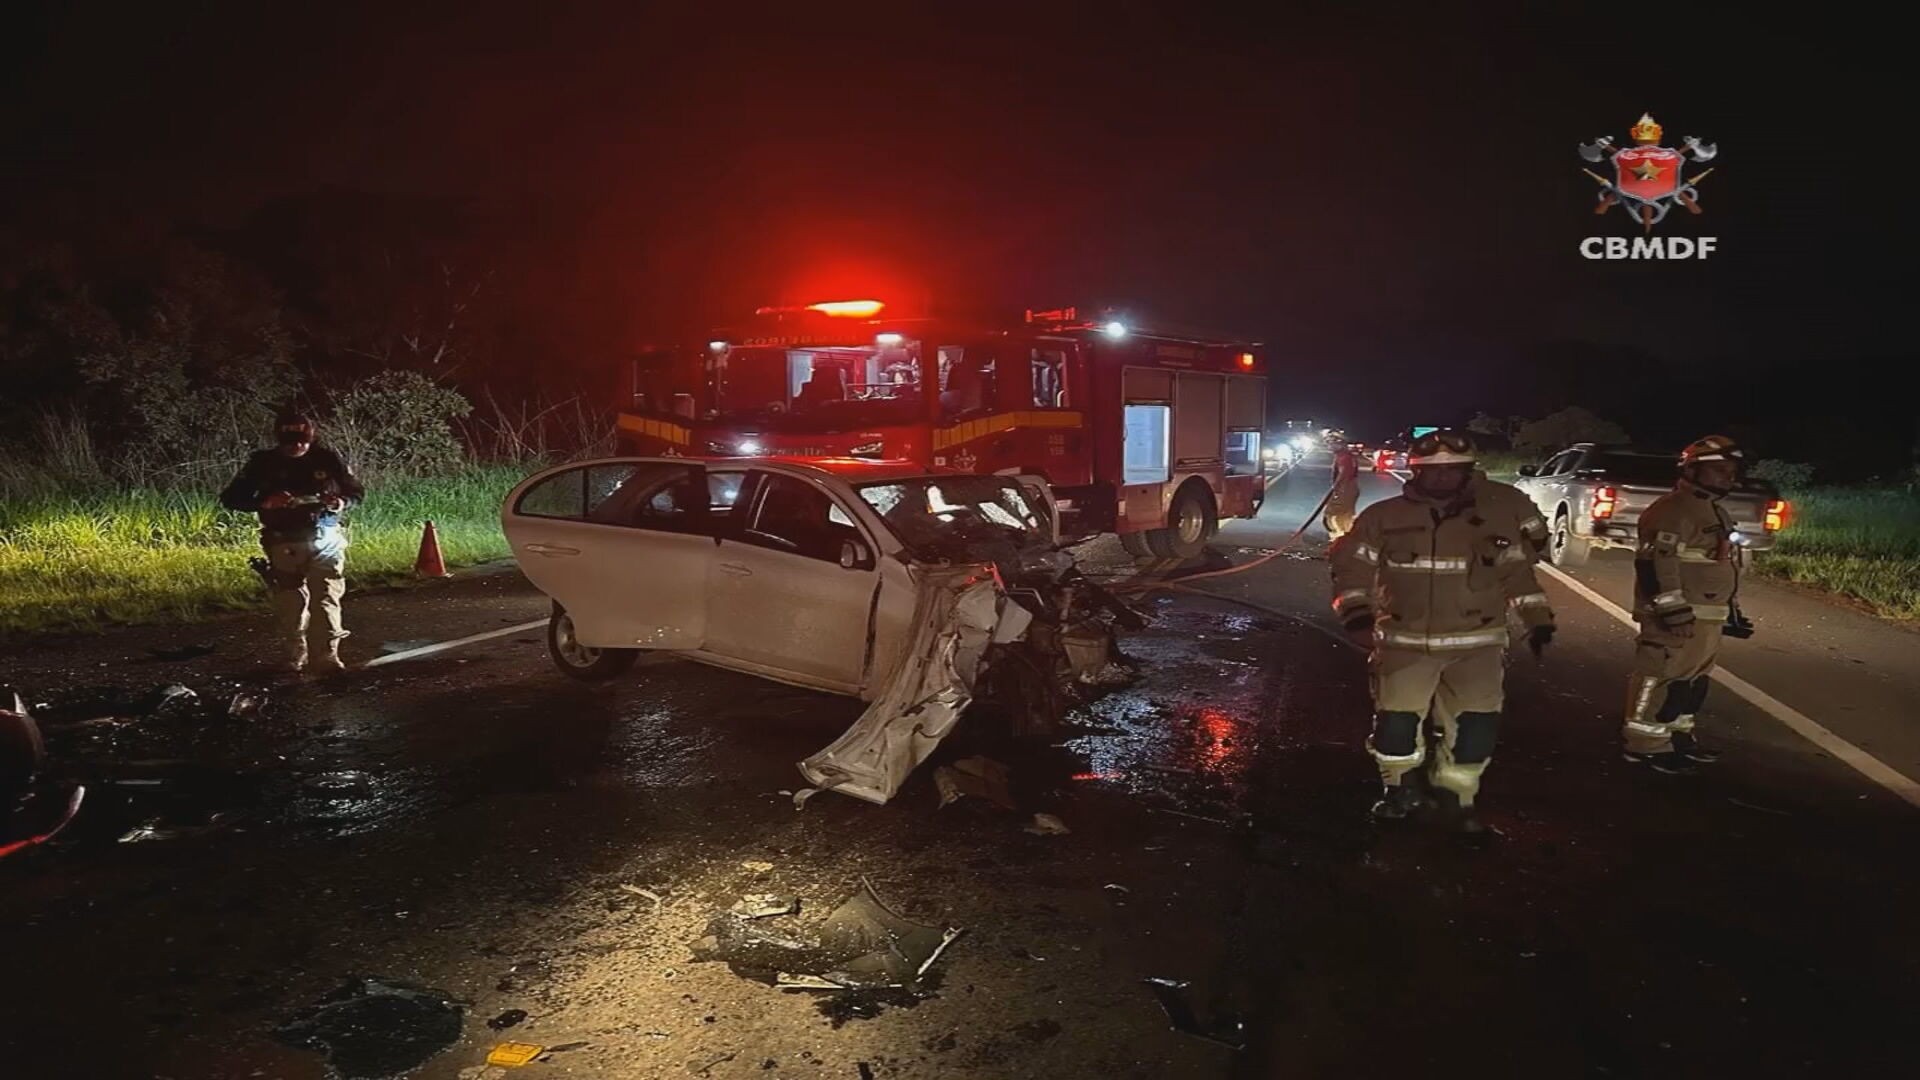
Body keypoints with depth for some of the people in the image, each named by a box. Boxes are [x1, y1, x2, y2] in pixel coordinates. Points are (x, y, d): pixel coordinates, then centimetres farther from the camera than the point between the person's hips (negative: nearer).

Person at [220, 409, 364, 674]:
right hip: (285, 544, 1)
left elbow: (358, 492, 9)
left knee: (327, 598, -9)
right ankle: (295, 657, 20)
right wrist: (265, 502, -19)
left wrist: (341, 501, -15)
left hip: (326, 540, 0)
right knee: (290, 603, 4)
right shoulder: (263, 462, -1)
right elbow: (230, 498, 0)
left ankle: (330, 655, -5)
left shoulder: (327, 458, -1)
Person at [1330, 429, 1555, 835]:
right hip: (1406, 641, -1)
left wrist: (1537, 619, 8)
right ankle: (1401, 788, 25)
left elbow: (1516, 573, 12)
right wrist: (1355, 611, -12)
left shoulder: (1496, 518, 4)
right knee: (1396, 717, 0)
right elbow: (1352, 566, 1)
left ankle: (1455, 794, 17)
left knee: (1477, 720, -4)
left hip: (1476, 642, 1)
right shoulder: (1384, 517, -2)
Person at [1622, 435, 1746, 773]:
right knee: (1663, 677, -8)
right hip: (1679, 614, -11)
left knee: (1694, 679, 17)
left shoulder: (1715, 511, 20)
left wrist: (1731, 609, 29)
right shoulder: (1674, 509, -15)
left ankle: (1678, 735, 28)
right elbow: (1657, 562, -23)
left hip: (1707, 615, 11)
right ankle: (1647, 744, -4)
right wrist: (1673, 608, -27)